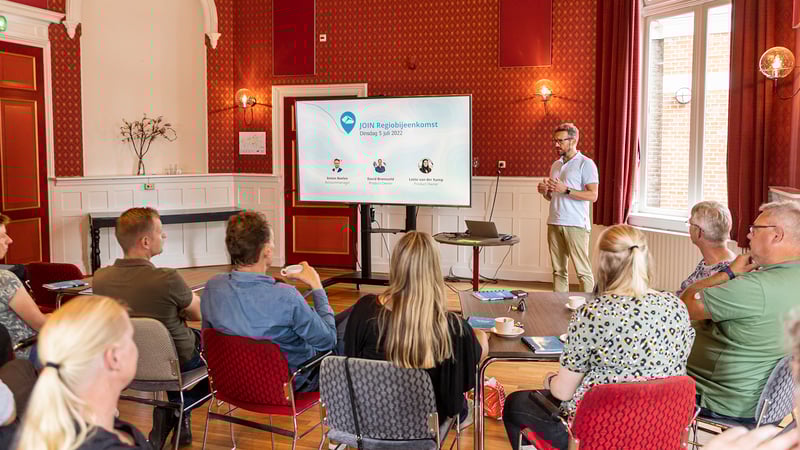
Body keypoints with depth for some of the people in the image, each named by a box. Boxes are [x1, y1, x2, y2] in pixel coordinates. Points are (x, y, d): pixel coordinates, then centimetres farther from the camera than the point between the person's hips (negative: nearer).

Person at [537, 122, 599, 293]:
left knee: (583, 270, -4)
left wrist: (565, 190, -19)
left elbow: (593, 196, -12)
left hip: (576, 224, -6)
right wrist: (544, 192, 1)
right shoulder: (555, 165, 17)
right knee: (558, 270, 8)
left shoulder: (586, 164, -4)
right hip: (554, 223, 7)